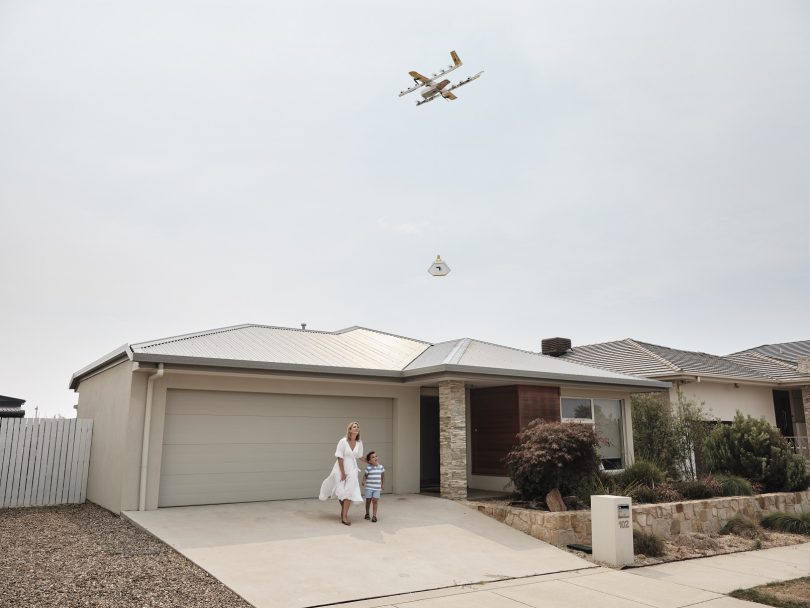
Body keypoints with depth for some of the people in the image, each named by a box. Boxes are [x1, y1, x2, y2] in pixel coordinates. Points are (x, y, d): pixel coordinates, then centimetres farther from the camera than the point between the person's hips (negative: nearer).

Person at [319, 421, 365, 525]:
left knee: (349, 492, -1)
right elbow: (340, 458, -16)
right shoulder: (343, 441, -17)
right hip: (341, 469, -3)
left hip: (352, 470, 4)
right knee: (341, 492, 8)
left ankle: (344, 516, 8)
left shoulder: (359, 443, -3)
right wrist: (342, 473, -15)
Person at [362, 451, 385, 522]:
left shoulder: (381, 467, 1)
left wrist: (383, 485, 13)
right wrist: (364, 481, -18)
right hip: (369, 487, -1)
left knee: (375, 501, -4)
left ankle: (374, 516, 1)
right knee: (368, 501, 8)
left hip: (377, 488, 1)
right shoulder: (368, 468, -7)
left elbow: (383, 476, 12)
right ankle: (367, 513, 28)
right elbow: (365, 476, 1)